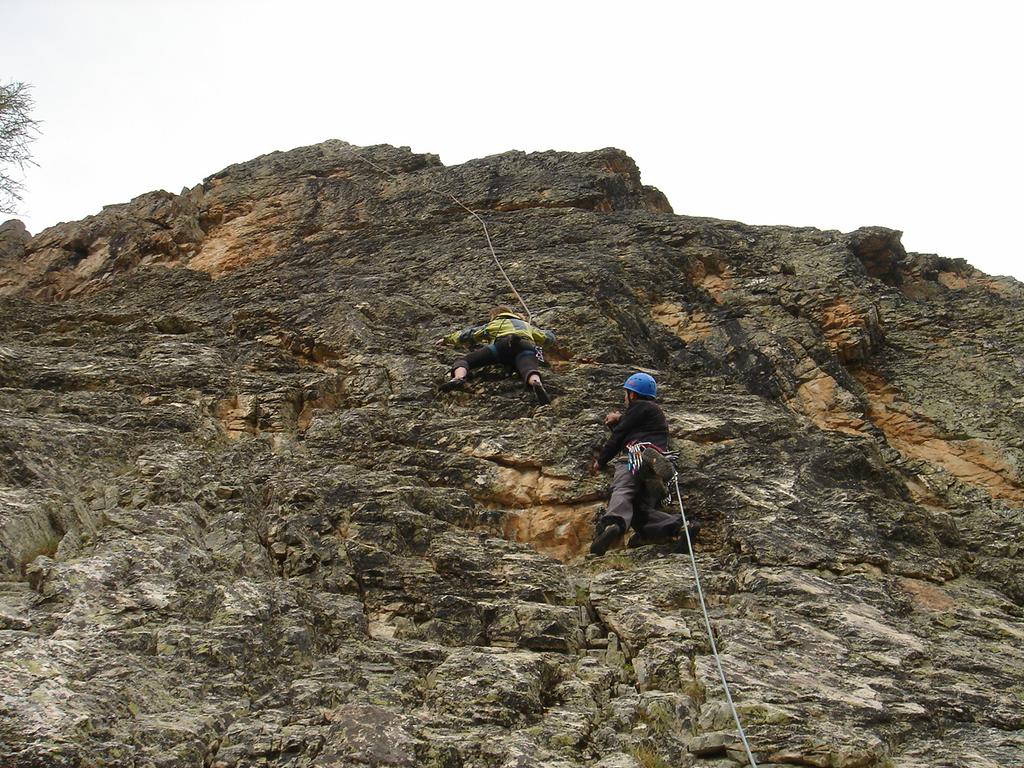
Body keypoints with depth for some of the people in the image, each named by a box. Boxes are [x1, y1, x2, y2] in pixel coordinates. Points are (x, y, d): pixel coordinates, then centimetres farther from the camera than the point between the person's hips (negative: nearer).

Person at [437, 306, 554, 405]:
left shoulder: (493, 325, 38)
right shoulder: (526, 325, 45)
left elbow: (466, 334, 40)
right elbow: (549, 337, 51)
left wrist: (447, 339, 55)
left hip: (503, 343, -2)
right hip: (527, 346, 2)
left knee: (463, 361, -1)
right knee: (529, 369, -29)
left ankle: (459, 377, -37)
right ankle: (536, 383, -67)